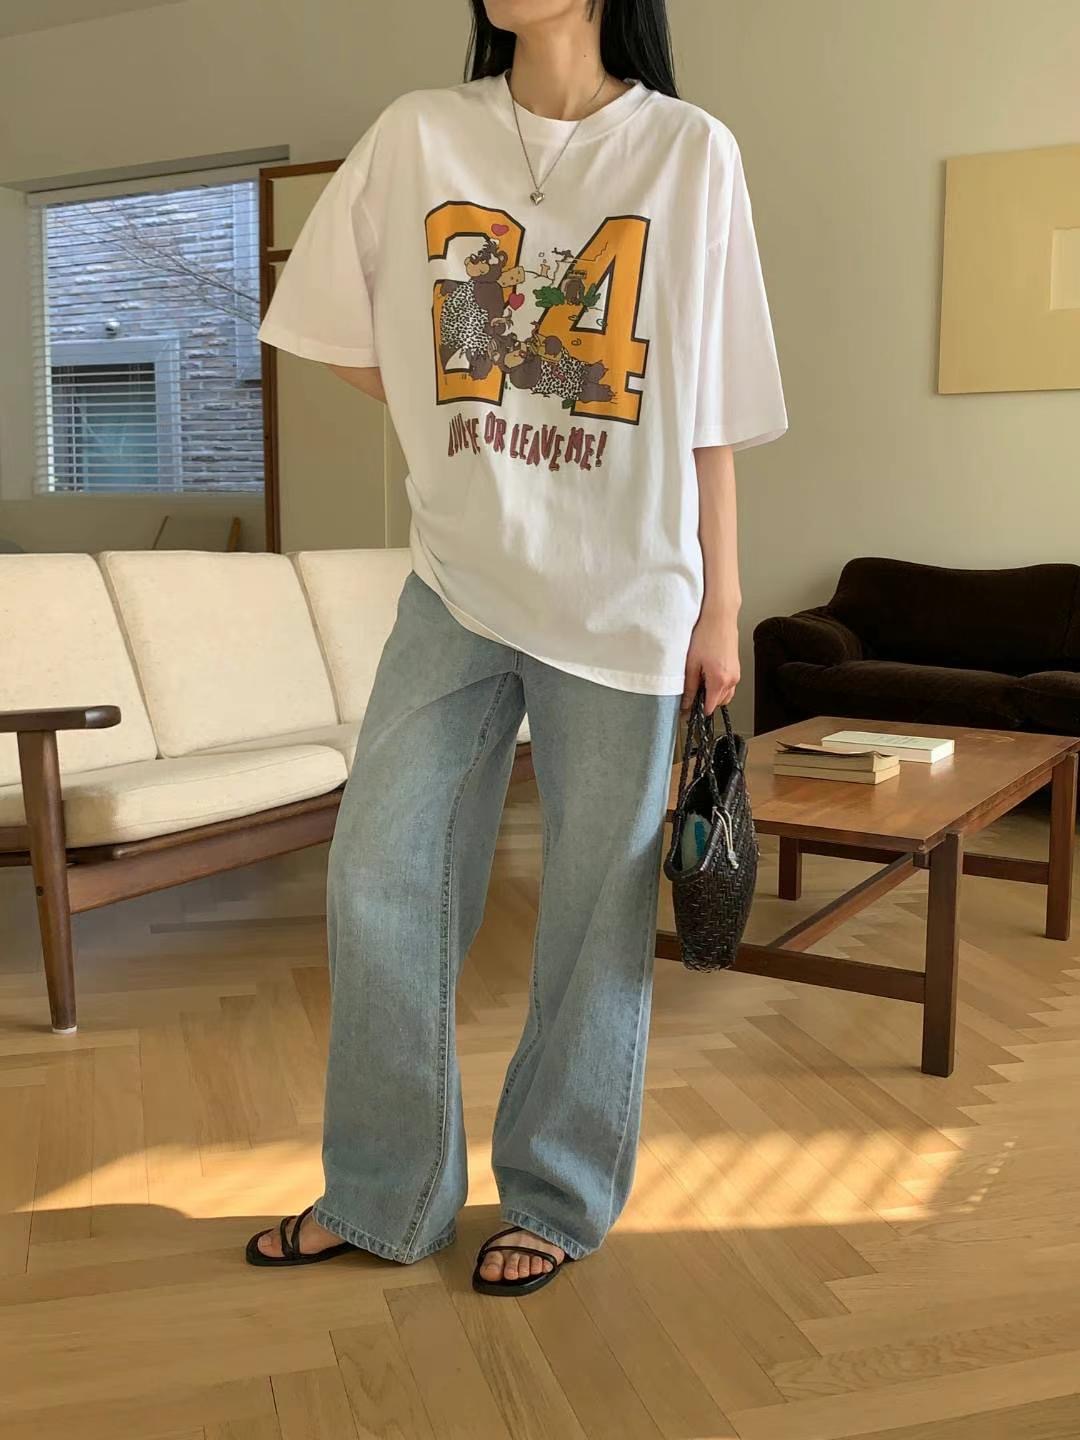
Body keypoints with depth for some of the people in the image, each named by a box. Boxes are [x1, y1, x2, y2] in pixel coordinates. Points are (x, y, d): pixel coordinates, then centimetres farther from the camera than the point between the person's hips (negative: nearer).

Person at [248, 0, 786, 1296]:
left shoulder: (691, 153, 0)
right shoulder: (420, 134, 4)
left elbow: (710, 412, 0)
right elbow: (336, 330, 14)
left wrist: (719, 606, -1)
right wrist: (453, 424, 7)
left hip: (621, 600, -2)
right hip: (457, 579, 3)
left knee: (598, 907, 5)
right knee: (378, 876, 3)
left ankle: (556, 1201, 25)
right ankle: (382, 1196, 22)